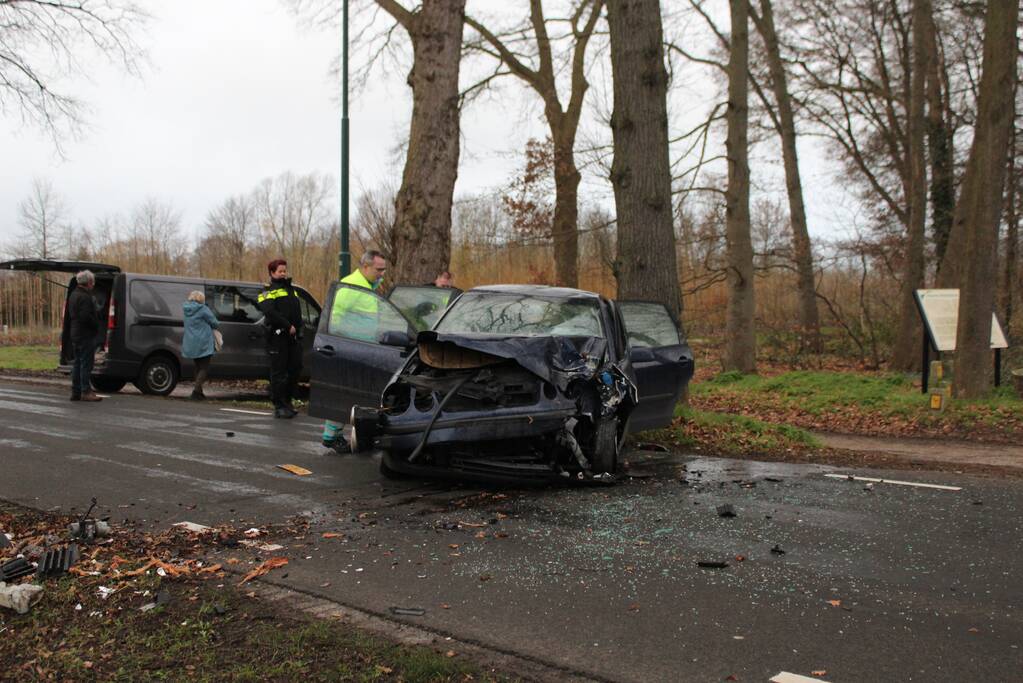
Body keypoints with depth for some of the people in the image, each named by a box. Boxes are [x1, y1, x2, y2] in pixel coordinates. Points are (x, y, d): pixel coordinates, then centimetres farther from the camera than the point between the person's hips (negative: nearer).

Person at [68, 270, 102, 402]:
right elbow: (86, 317, -26)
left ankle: (75, 392, 18)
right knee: (86, 364, -7)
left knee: (78, 364, 14)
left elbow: (69, 316, 23)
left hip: (75, 335, 10)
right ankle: (86, 392, -6)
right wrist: (96, 325, -11)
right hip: (86, 336, -10)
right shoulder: (85, 297, -18)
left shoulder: (73, 295, 16)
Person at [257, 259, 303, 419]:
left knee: (295, 368, 9)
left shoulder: (291, 289, 23)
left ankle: (287, 401, 22)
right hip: (278, 336, -8)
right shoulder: (268, 291, -2)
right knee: (279, 372, -4)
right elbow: (269, 312, -18)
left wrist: (298, 328, 12)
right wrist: (287, 326, -21)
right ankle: (279, 407, 1)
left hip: (293, 336, 8)